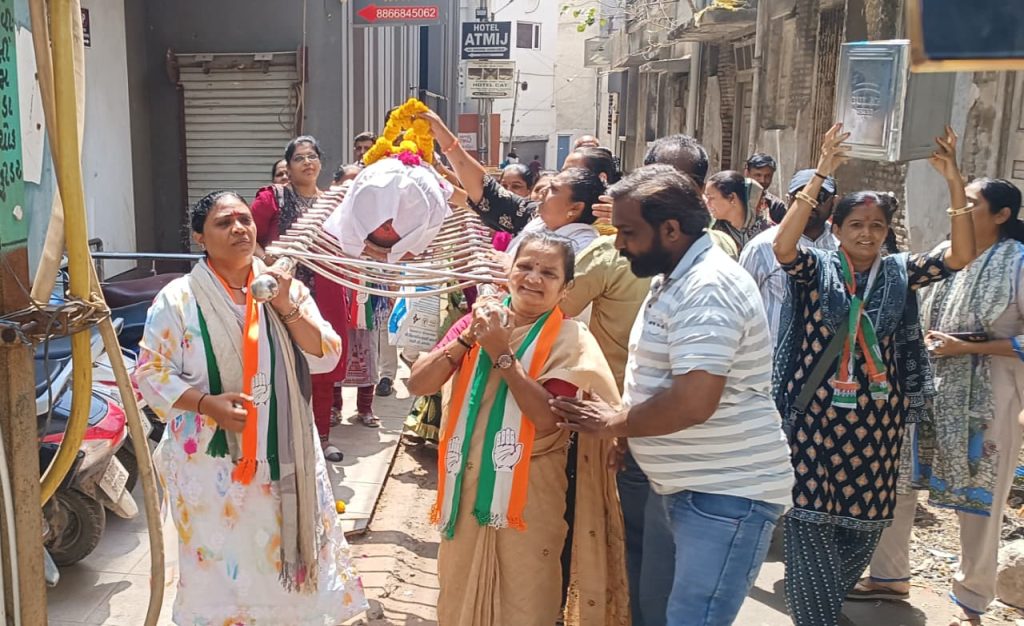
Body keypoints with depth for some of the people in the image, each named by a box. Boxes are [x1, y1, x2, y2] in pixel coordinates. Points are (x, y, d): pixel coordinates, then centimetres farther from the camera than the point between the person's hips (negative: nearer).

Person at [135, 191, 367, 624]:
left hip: (282, 454, 2)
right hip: (212, 460, -2)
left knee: (283, 554, 12)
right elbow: (151, 372, -5)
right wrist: (207, 404, -20)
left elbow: (326, 357, -2)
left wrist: (288, 309, -16)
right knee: (220, 565, 8)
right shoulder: (178, 299, -5)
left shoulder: (284, 287, 3)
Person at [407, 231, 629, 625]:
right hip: (464, 485, 4)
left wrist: (502, 356, -21)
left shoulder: (570, 341, -9)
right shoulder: (479, 319, 2)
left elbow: (550, 420, -21)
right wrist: (467, 339, -16)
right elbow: (417, 384, -5)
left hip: (528, 497, -4)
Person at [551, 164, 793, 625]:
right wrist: (622, 421, 6)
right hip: (686, 486, 10)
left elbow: (693, 402, -31)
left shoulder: (707, 287, -21)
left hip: (727, 495, -10)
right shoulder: (675, 279, 12)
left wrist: (612, 424, -16)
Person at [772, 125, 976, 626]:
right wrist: (819, 176, -28)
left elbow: (961, 255, -7)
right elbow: (782, 246, -23)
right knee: (809, 520, -2)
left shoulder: (900, 273, 5)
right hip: (815, 414, -3)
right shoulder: (817, 270, -2)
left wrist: (953, 181, -16)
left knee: (865, 520, 13)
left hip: (876, 419, 3)